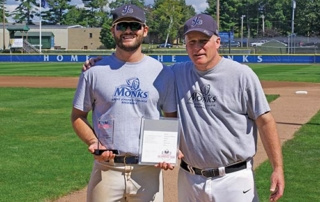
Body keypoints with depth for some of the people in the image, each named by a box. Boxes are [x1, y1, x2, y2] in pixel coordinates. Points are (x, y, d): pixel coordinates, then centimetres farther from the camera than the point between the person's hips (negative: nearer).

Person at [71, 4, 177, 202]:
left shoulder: (163, 73, 4)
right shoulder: (95, 71, 1)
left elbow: (173, 118, 10)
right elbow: (78, 116, 7)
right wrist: (93, 141, -11)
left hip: (148, 169, 1)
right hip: (106, 168, 0)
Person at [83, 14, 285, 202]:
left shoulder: (242, 74, -7)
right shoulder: (177, 73, 4)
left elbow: (265, 121, -6)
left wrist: (278, 168, -9)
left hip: (234, 179, -4)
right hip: (189, 179, 4)